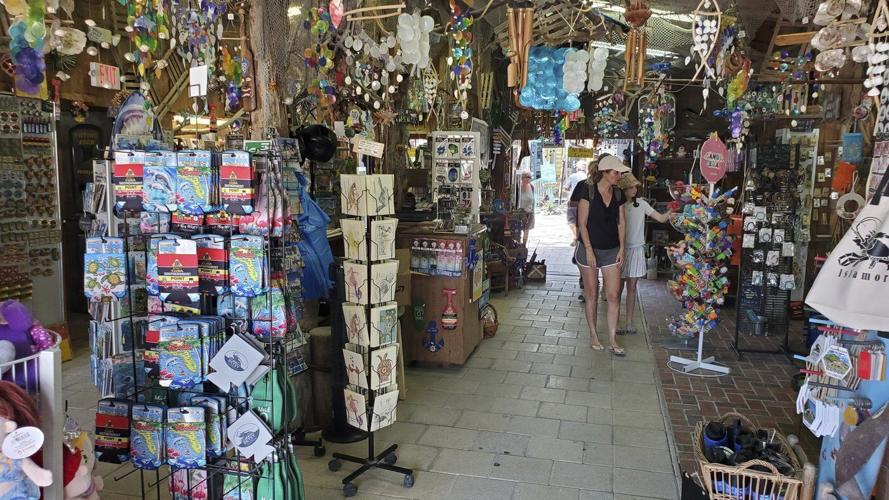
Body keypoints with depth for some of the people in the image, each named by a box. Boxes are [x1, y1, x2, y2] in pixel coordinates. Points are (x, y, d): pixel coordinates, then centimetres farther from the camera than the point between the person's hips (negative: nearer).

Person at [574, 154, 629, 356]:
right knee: (591, 294, 8)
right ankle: (593, 336, 21)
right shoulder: (589, 192, -10)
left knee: (614, 296, 0)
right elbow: (582, 223, -11)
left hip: (611, 251, 4)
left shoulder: (618, 194, 5)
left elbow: (621, 223, 10)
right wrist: (589, 251, -14)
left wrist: (621, 248, 2)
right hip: (589, 249, -4)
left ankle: (612, 339, 9)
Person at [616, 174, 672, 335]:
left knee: (632, 287, 8)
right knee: (618, 287, 4)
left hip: (636, 250, 3)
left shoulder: (641, 204, 1)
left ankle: (629, 323, 15)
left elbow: (661, 218, -1)